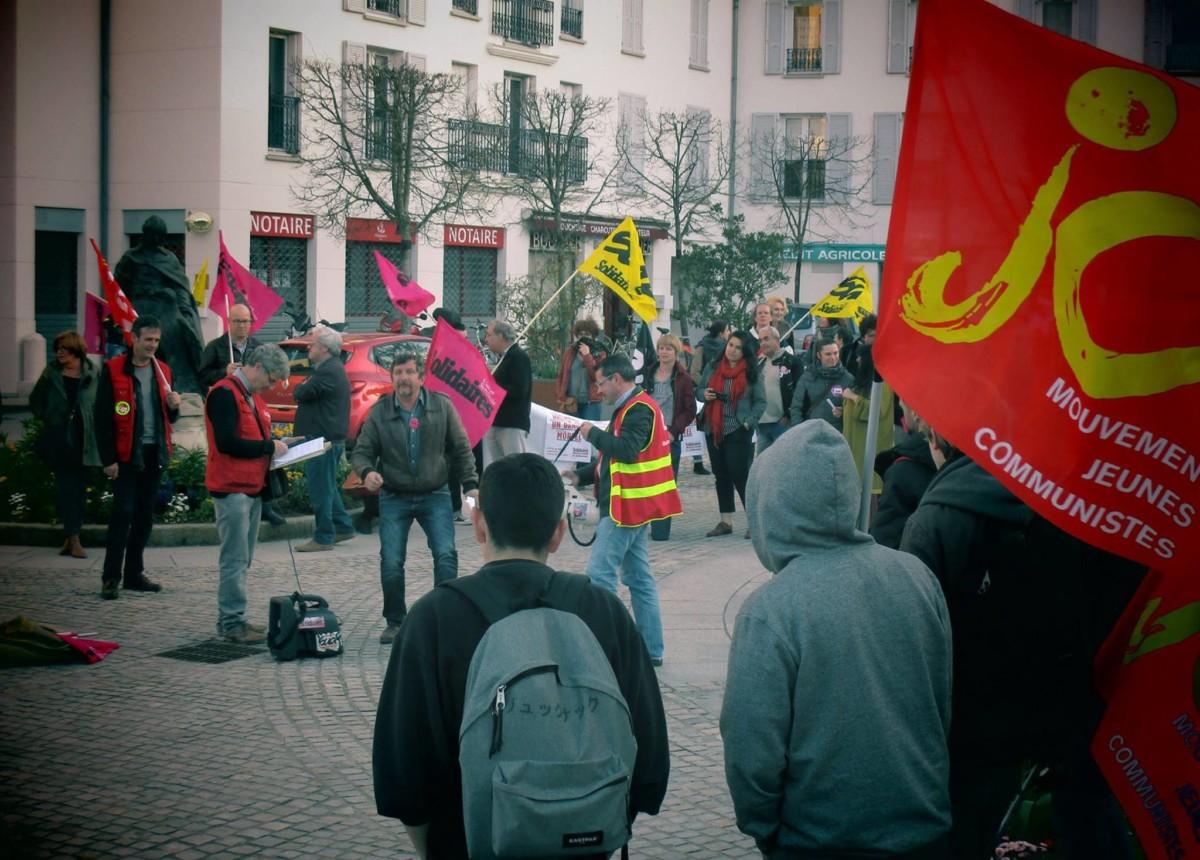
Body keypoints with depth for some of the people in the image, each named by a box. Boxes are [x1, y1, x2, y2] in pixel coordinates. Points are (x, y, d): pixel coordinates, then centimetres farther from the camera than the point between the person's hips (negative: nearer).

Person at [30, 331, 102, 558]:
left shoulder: (92, 375, -1)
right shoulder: (51, 373, 4)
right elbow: (35, 401, 12)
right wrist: (46, 420, 3)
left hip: (83, 440, -1)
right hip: (59, 440, 1)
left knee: (78, 489, 4)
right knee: (65, 488, -1)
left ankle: (71, 537, 11)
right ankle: (73, 537, 0)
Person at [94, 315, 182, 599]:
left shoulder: (162, 370, 11)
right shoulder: (113, 370, -5)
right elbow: (102, 417, -7)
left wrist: (173, 406, -4)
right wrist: (108, 459, -13)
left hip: (155, 453, 6)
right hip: (127, 454, -5)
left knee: (145, 516, 10)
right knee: (123, 513, -8)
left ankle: (134, 573, 18)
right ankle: (111, 578, -5)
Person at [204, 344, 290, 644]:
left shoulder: (253, 396, 18)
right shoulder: (224, 394, -13)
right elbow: (226, 443, -22)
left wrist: (276, 447, 5)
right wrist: (269, 447, -14)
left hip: (253, 488, 10)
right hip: (232, 489, -10)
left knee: (242, 559, 12)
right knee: (235, 559, -7)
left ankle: (234, 619, 18)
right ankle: (232, 622, -4)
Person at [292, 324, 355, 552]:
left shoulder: (328, 372, -18)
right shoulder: (332, 368, 18)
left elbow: (302, 394, -19)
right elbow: (304, 394, 21)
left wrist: (300, 386, 1)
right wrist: (304, 388, 0)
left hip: (323, 439, -11)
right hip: (329, 437, 11)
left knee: (320, 488, -5)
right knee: (328, 487, 19)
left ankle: (323, 538, 0)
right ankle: (343, 527, 27)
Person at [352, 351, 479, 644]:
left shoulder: (441, 406, -3)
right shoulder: (379, 411, -3)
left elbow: (461, 448, 3)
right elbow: (361, 452, 1)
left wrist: (470, 484, -3)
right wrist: (366, 472, -20)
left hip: (435, 495, 0)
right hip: (394, 497, 1)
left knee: (446, 555, -12)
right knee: (391, 562, -4)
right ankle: (395, 622, 14)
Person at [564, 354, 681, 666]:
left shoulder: (639, 409, -15)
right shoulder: (631, 408, 18)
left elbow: (627, 450, -28)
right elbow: (615, 457, 24)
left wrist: (593, 433, -15)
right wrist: (581, 476, 12)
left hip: (626, 507, -11)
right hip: (632, 507, 11)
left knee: (600, 572, -11)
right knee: (639, 578, 11)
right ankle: (651, 649, 15)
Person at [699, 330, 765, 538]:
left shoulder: (752, 373, -2)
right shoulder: (712, 369, 8)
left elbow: (760, 402, 0)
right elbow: (700, 390, 17)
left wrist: (749, 421, -13)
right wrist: (704, 395, -6)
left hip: (738, 431, -5)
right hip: (713, 429, 5)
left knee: (740, 474, -9)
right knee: (721, 475, 10)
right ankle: (726, 521, 18)